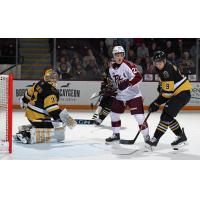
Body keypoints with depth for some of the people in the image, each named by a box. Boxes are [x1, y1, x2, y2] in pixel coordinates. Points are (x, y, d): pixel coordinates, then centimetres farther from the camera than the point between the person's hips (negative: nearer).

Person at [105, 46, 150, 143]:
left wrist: (127, 83, -33)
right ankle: (116, 134, 29)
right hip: (120, 96, 7)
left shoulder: (128, 65, -18)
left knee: (139, 116, -14)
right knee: (114, 114, 12)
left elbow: (138, 77, -26)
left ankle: (146, 136, -4)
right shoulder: (112, 68, 6)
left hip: (133, 95, -7)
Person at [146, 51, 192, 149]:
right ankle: (181, 136, 19)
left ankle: (155, 139, -15)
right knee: (168, 116, 7)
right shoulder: (161, 68, 5)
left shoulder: (168, 70, -25)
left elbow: (167, 92, -27)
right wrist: (160, 86, 25)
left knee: (166, 115, -16)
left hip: (183, 93, -10)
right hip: (176, 93, 10)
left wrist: (157, 103, -23)